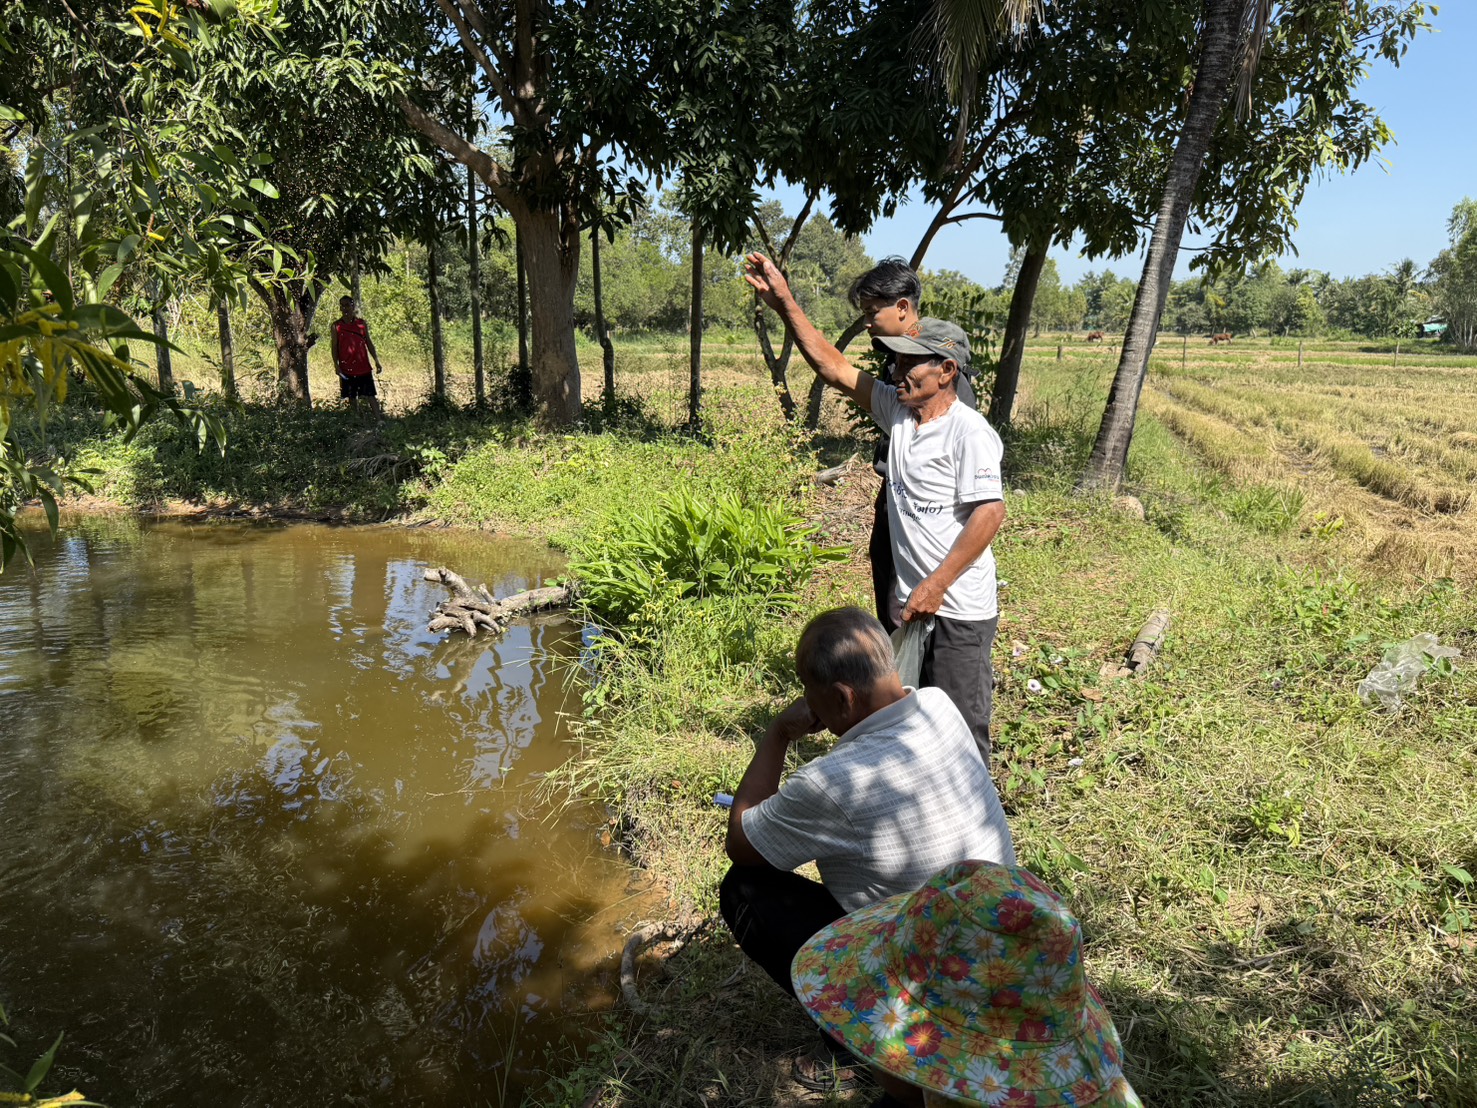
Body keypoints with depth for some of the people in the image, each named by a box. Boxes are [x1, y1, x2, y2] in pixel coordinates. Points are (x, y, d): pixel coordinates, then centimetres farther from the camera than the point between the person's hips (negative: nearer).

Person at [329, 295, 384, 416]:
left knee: (371, 396, -2)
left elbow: (369, 343, 8)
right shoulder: (336, 325, 2)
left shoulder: (362, 323, 4)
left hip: (363, 367, 0)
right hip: (346, 369, 0)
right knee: (352, 398, 8)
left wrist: (376, 360, 1)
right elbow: (334, 346, 3)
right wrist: (336, 365, -6)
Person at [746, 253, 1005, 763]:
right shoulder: (897, 410, 6)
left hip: (959, 611, -8)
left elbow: (990, 513, -21)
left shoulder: (969, 431, -16)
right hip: (913, 604, 8)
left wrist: (936, 585, -21)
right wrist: (785, 304, 3)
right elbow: (836, 369, 7)